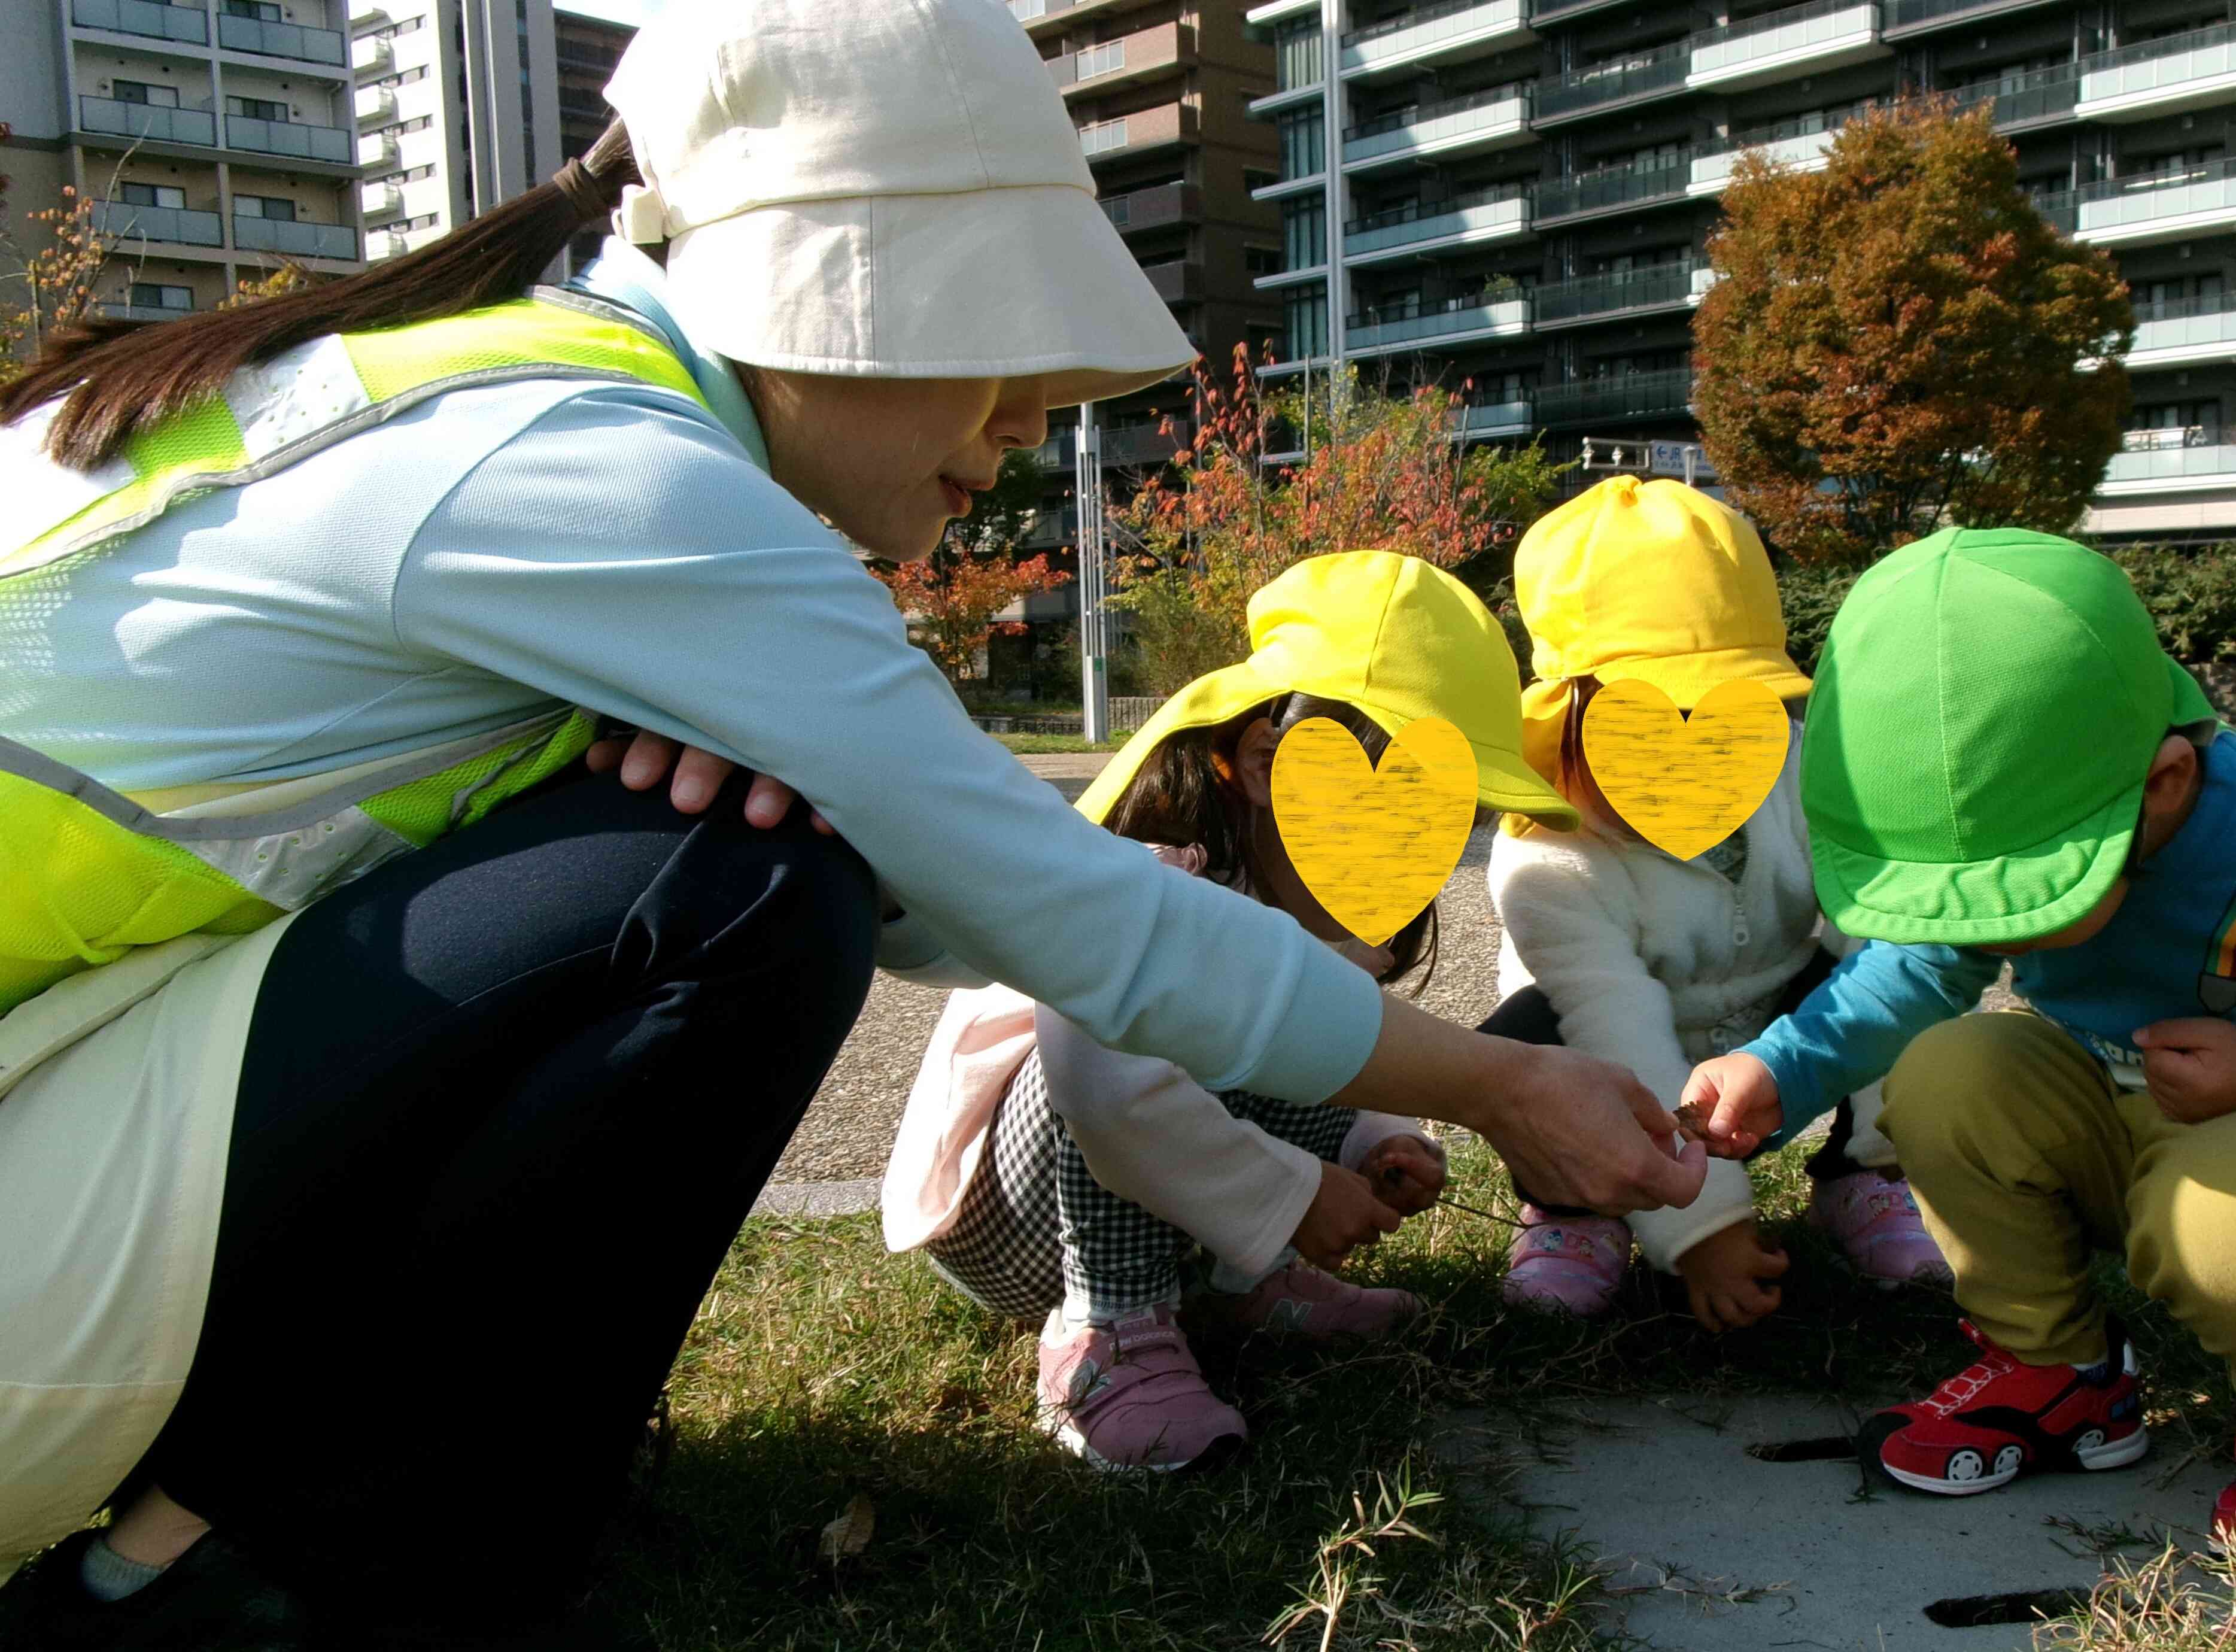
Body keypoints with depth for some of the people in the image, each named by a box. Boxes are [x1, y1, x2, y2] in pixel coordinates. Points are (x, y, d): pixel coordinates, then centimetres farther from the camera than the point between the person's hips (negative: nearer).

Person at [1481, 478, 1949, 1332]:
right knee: (1518, 1048, -35)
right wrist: (1701, 1228, -36)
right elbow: (1625, 1050, -34)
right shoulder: (1547, 864, -30)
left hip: (1784, 1056, 3)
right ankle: (1577, 1211, -2)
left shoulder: (1806, 778, -19)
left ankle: (1854, 1184, 0)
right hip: (1633, 1089, -3)